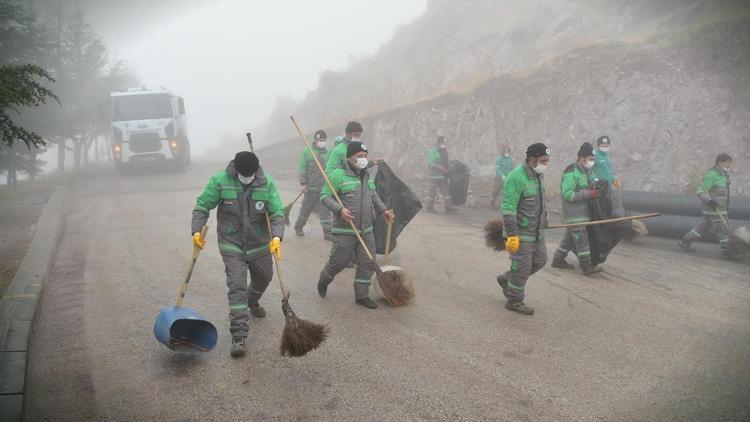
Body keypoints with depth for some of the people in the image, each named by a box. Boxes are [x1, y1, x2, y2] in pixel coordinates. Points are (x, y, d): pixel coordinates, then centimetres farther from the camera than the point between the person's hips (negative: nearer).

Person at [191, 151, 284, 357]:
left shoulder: (267, 183, -11)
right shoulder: (220, 181, -15)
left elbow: (277, 212, -14)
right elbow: (202, 206, -6)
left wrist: (277, 236, -29)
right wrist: (196, 230, -17)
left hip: (259, 244, 3)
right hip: (231, 244, -3)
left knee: (264, 277, 23)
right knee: (237, 286, -13)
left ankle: (253, 302, 57)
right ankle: (238, 336, -11)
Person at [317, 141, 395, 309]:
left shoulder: (367, 175, 11)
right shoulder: (338, 175, -12)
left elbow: (374, 196, 23)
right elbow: (325, 196, -12)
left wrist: (384, 210, 9)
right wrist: (339, 209, -26)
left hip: (366, 230, 6)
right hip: (345, 231, -6)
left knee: (368, 263, 5)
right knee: (338, 261, 4)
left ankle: (362, 295, 17)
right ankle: (323, 282, 34)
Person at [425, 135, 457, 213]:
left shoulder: (444, 151, 17)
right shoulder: (432, 151, -9)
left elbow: (447, 162, 27)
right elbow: (431, 164, -19)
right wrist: (442, 169, -22)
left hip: (443, 176, 7)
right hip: (435, 176, -7)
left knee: (446, 191, 1)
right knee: (432, 192, -1)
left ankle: (448, 207, 0)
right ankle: (430, 207, 9)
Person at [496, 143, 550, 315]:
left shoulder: (538, 174, 7)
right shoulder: (516, 178, -22)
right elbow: (508, 209, -25)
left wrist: (543, 220, 24)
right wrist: (512, 235, -26)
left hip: (537, 230, 9)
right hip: (521, 232, -9)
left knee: (540, 259, 17)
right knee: (522, 267, -1)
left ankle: (507, 279, 32)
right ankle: (514, 301, 18)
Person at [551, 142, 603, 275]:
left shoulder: (586, 171, 13)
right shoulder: (571, 173, -18)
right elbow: (567, 194, -23)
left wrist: (596, 189, 5)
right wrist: (589, 194, -24)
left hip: (582, 212, 10)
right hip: (574, 214, -10)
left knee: (570, 237, 16)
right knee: (581, 239, -6)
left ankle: (558, 260, 27)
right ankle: (587, 267, 1)